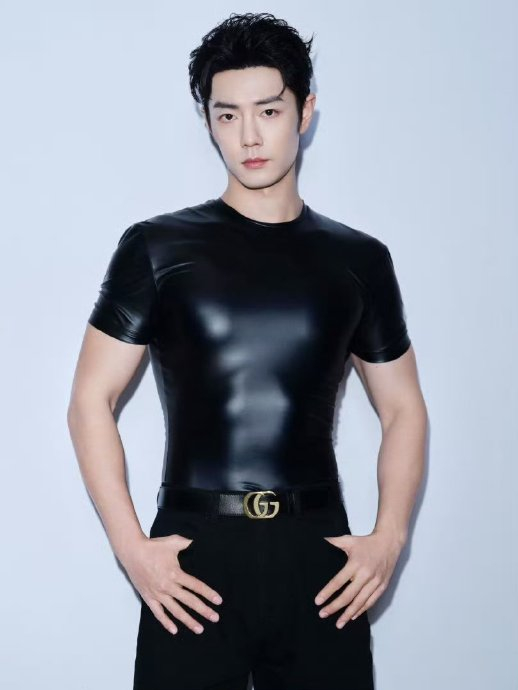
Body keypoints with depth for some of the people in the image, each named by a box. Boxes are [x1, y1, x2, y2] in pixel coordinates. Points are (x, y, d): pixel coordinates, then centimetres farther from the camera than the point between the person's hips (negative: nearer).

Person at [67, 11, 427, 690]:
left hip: (320, 555, 2)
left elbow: (404, 409, 14)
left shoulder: (359, 259, 8)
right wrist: (130, 545, -8)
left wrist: (389, 538, 0)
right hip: (192, 556, -1)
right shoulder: (156, 247, 3)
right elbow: (91, 401, 2)